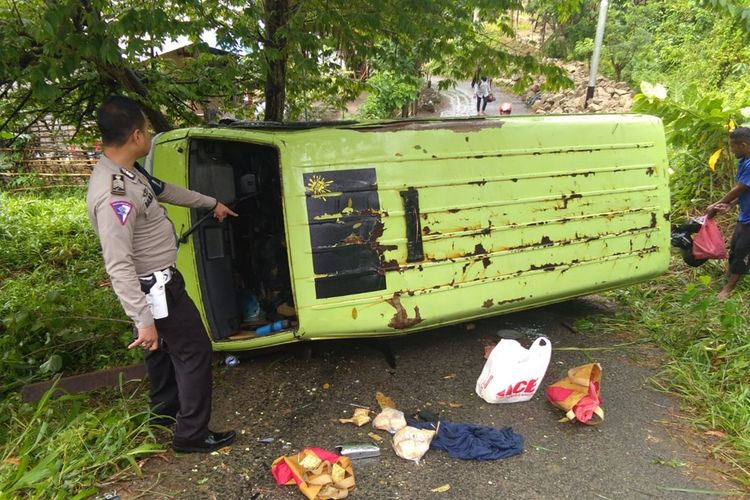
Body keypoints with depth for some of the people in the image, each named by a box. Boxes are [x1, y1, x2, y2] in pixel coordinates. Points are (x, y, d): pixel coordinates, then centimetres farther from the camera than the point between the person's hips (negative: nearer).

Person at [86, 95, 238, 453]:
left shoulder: (129, 171, 1)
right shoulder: (113, 193, -31)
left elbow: (166, 191, 21)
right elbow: (118, 265, -31)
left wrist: (211, 203, 32)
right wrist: (143, 320, -30)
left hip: (160, 280, 10)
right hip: (154, 289, -10)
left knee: (165, 347, 25)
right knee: (194, 350, 1)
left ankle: (164, 413, 46)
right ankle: (191, 434, 16)